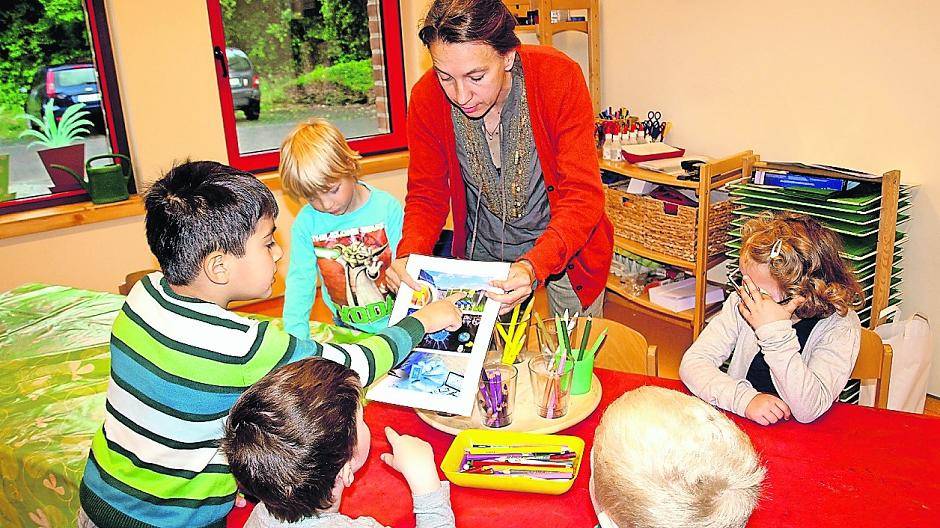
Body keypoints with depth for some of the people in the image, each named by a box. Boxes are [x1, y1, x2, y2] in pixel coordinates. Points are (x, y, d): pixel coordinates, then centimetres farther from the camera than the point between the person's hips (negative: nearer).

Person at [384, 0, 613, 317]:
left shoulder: (559, 77, -26)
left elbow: (582, 195, -28)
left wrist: (534, 266, -44)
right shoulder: (427, 98, -18)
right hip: (483, 248, 2)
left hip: (565, 246, -1)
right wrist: (409, 255, -31)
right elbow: (426, 195, -10)